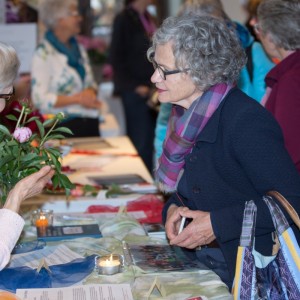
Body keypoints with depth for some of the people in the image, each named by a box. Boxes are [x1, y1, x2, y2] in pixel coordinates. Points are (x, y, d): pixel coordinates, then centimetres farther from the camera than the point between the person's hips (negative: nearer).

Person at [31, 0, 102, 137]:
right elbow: (40, 99, -14)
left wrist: (90, 93, -2)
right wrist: (78, 98, -17)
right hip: (63, 126, -6)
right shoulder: (43, 54, -8)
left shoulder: (79, 48, 14)